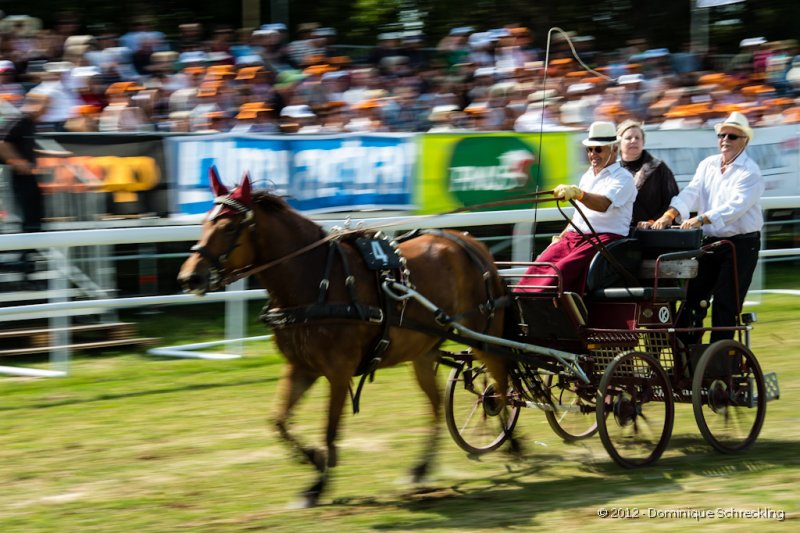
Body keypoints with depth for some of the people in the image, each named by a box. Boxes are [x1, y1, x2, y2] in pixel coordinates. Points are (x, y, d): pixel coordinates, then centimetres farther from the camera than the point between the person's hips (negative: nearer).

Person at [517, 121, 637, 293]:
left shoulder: (623, 178, -2)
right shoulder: (588, 176, 24)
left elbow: (604, 204, -23)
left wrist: (578, 193, -41)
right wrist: (560, 238, 18)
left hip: (606, 238, -8)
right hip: (574, 236, 8)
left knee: (564, 268, -33)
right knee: (540, 266, -20)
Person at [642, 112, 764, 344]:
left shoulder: (750, 172, -9)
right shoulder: (708, 165, 11)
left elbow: (735, 205, -24)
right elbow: (691, 193, -2)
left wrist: (702, 219, -36)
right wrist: (669, 215, -21)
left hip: (741, 244, -6)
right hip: (709, 242, 6)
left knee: (725, 305, -7)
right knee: (692, 297, 3)